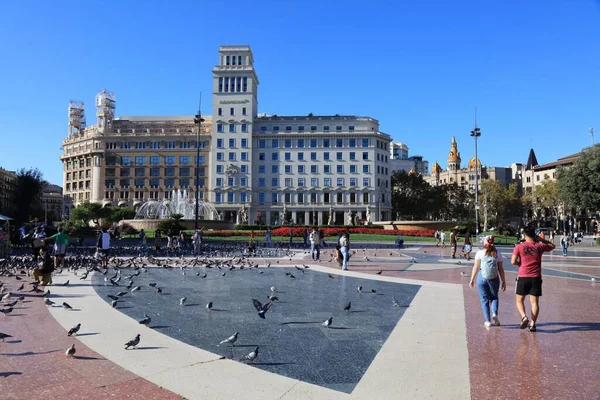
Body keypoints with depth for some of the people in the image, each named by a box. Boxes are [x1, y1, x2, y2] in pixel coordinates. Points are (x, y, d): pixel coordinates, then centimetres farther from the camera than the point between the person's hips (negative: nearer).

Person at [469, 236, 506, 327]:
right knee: (494, 297, 20)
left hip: (482, 278, -1)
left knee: (484, 299, 8)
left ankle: (488, 321, 6)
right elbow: (501, 269, 4)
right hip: (494, 279, 1)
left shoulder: (480, 253, -1)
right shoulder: (498, 254, 3)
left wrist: (472, 279, 6)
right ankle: (495, 314, -3)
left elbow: (476, 267, -1)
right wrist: (503, 281, 12)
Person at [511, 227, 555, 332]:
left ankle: (524, 316, -12)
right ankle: (533, 324, 3)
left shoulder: (519, 247, -4)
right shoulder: (539, 246, 2)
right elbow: (552, 246, 22)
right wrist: (540, 239, 19)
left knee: (520, 300, 10)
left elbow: (513, 261, -9)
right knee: (534, 301, 5)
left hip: (523, 277, -2)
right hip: (536, 277, 2)